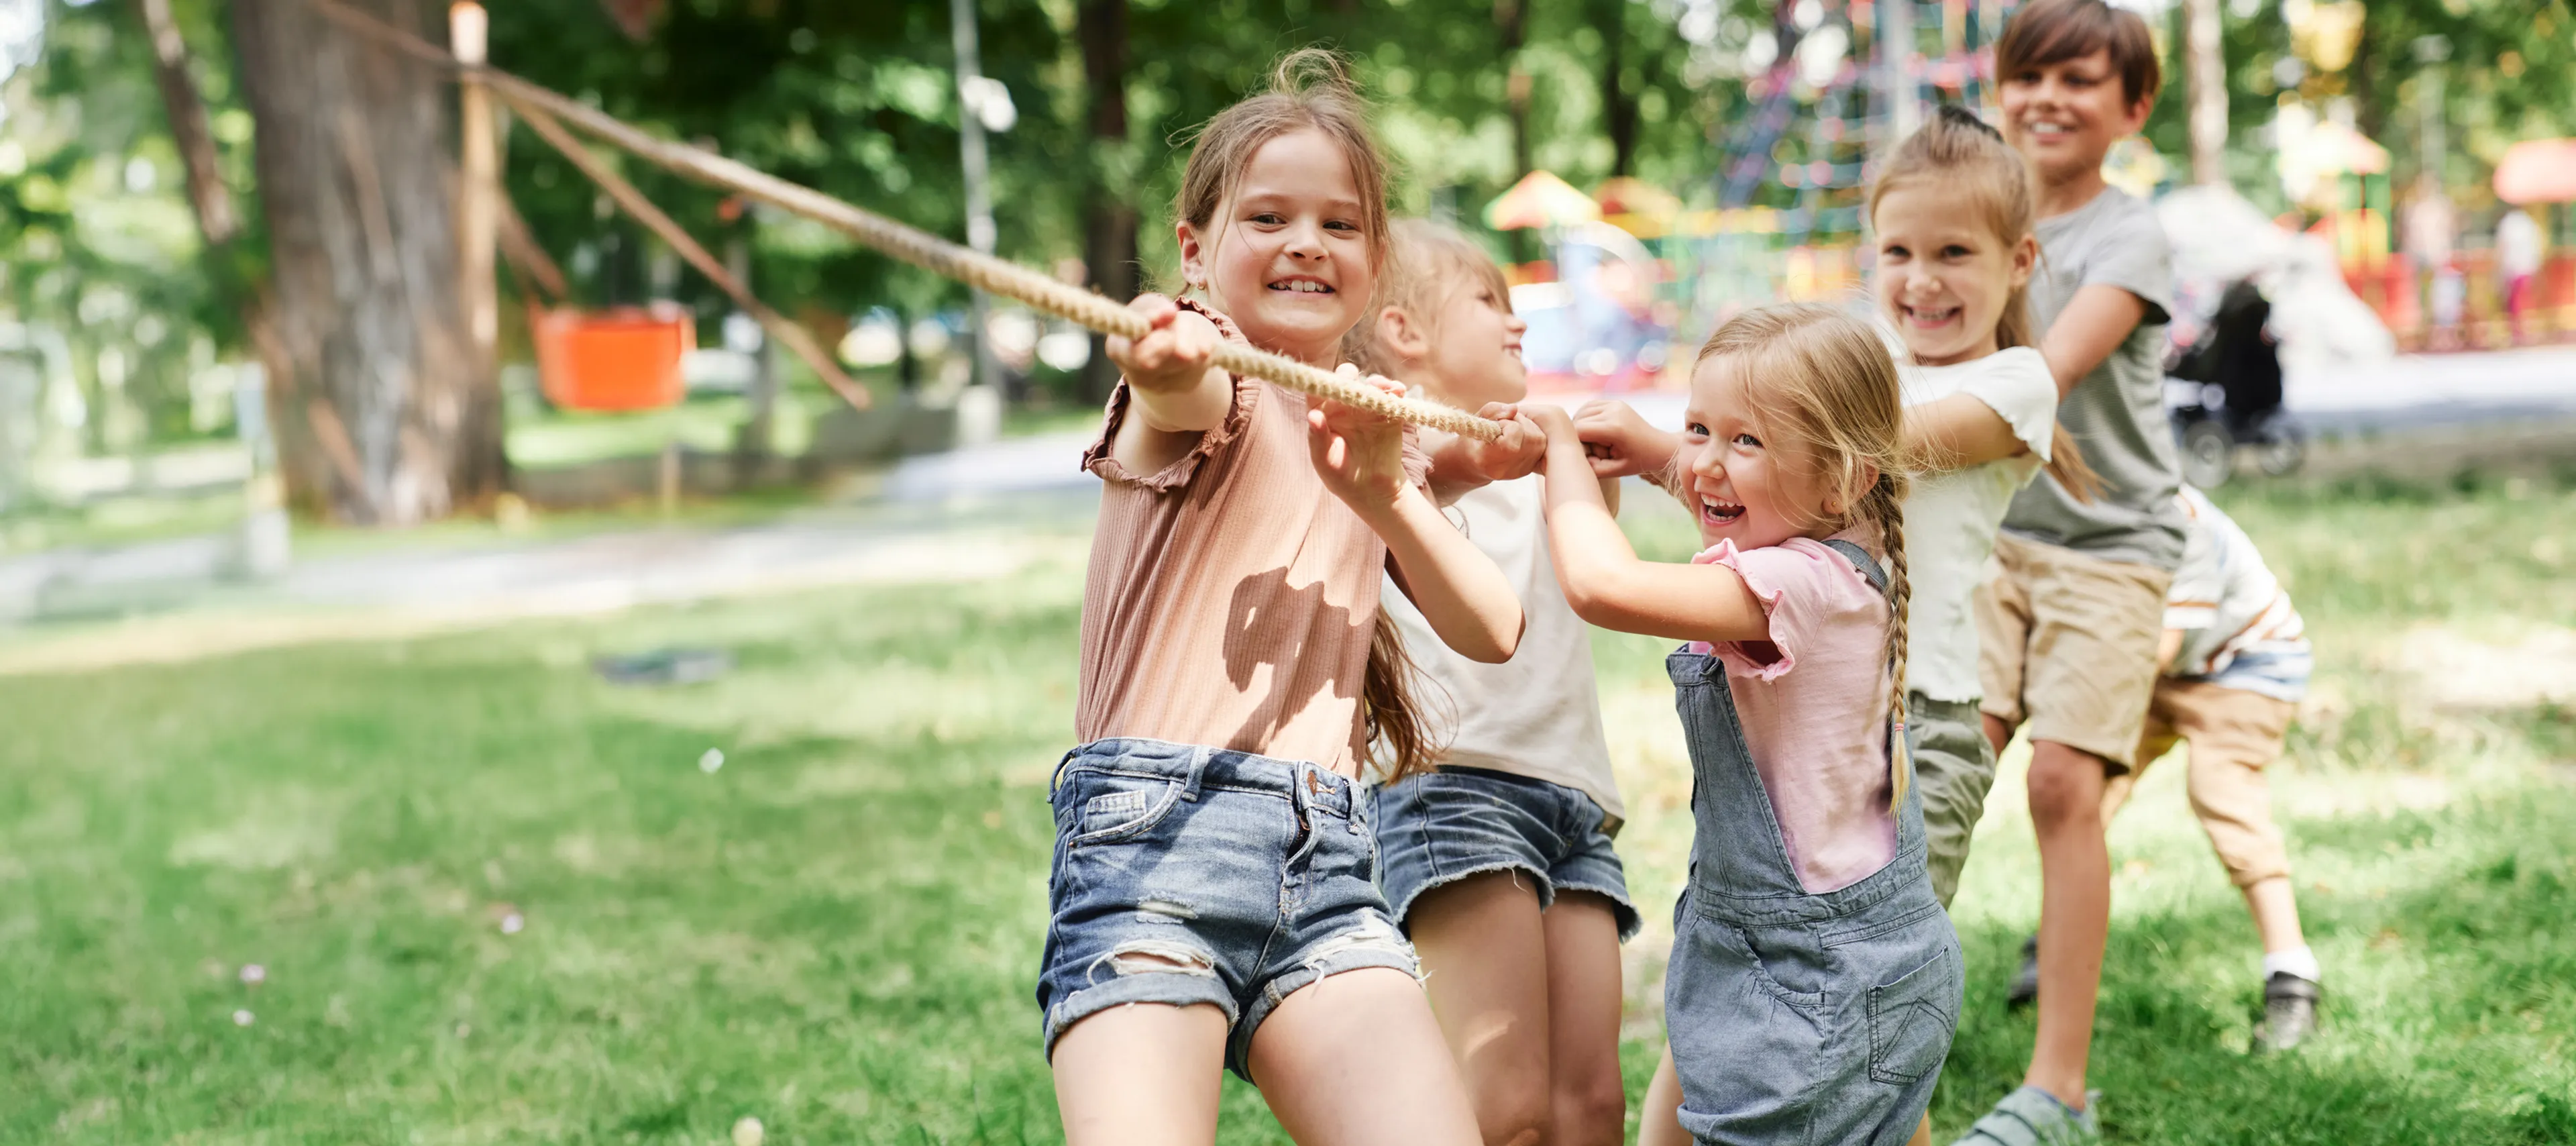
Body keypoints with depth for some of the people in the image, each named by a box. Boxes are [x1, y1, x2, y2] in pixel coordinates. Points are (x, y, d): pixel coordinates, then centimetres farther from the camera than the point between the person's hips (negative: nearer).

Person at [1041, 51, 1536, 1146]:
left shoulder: (1372, 436, 22)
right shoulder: (1197, 384, 3)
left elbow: (1492, 632, 12)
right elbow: (1197, 403, -23)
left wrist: (1385, 495, -5)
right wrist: (1168, 360, -48)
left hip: (1326, 854, 5)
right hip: (1154, 835, -5)